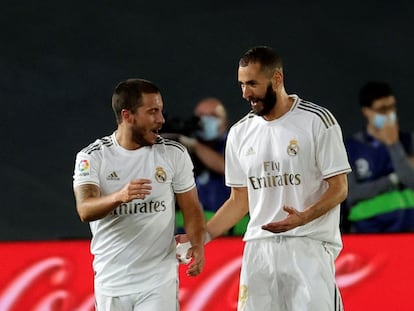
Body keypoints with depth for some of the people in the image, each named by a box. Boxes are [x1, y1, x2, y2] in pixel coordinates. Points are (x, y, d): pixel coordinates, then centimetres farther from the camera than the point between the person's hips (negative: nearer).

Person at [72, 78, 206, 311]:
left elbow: (191, 209, 5)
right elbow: (85, 210, -19)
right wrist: (119, 197, -39)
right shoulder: (92, 157, -4)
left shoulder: (175, 154, 1)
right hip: (111, 281, 0)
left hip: (159, 281, 0)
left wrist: (197, 245, -16)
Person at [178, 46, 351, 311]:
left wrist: (303, 217, -23)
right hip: (258, 248, 5)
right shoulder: (240, 133, 11)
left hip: (309, 248, -5)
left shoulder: (317, 120, -4)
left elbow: (338, 188, -5)